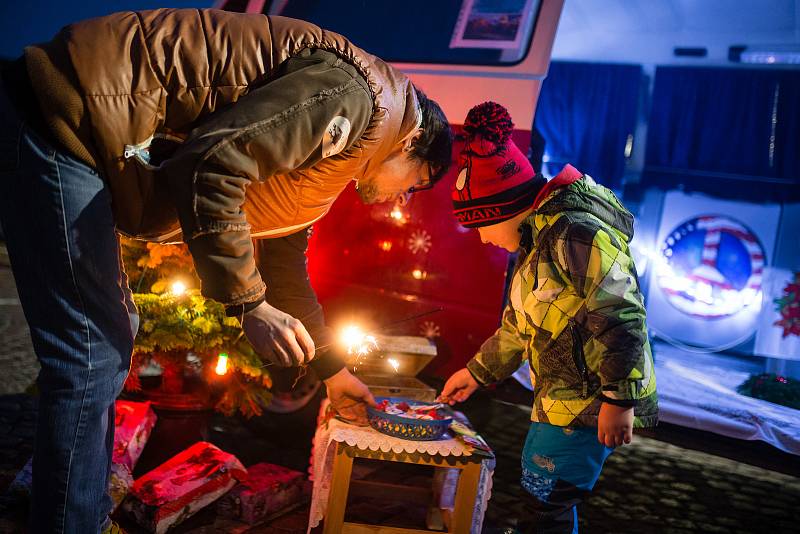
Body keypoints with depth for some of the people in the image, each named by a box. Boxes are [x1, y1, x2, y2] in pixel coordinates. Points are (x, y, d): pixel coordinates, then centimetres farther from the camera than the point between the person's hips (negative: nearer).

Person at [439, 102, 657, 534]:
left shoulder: (575, 234, -20)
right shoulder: (536, 246, 14)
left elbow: (620, 316, -25)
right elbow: (517, 328, 24)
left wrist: (619, 400, -24)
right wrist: (476, 372, 27)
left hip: (590, 402, -10)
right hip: (561, 400, 10)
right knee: (551, 499, 19)